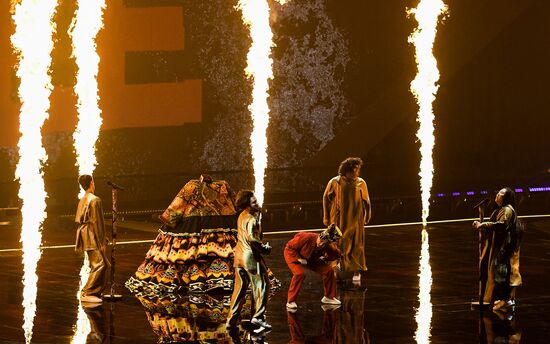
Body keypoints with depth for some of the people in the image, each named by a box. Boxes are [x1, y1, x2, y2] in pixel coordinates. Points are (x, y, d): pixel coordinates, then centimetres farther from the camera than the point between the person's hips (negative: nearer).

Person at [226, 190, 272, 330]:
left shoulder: (242, 216, 12)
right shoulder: (251, 219, -16)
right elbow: (252, 238, -27)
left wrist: (258, 213, 7)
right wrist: (265, 248, -15)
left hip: (239, 255, 9)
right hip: (251, 255, -9)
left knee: (240, 287, 14)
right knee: (261, 284, -1)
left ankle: (231, 319, 15)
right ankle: (258, 316, -7)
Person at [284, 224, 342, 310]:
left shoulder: (328, 247, -22)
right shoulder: (307, 238, -36)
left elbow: (337, 255, -6)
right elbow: (290, 247, -26)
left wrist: (325, 259, -20)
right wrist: (299, 259, -28)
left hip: (310, 259, 6)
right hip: (293, 254, -6)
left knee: (329, 270, -3)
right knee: (300, 273, -33)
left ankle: (328, 297, 16)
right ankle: (290, 302, -22)